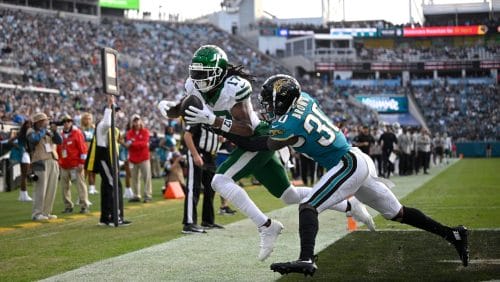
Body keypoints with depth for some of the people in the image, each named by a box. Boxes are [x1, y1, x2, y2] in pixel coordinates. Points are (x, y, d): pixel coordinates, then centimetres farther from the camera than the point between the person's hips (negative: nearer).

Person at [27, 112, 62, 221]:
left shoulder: (49, 132, 17)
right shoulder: (31, 132, 3)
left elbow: (59, 141, 6)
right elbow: (35, 139, -19)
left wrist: (54, 131, -8)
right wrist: (43, 128, -12)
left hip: (53, 162, 6)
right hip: (40, 163, -6)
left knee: (51, 190, 5)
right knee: (41, 190, -11)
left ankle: (46, 212, 12)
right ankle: (36, 213, -9)